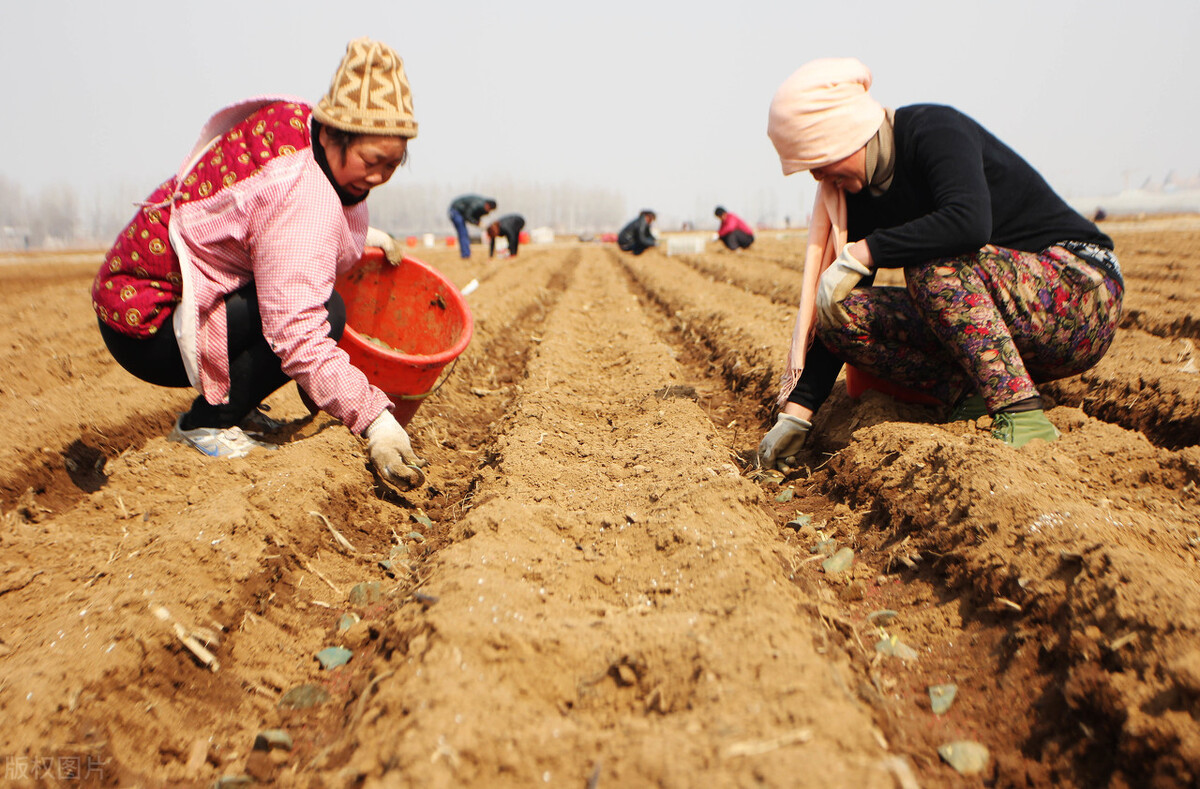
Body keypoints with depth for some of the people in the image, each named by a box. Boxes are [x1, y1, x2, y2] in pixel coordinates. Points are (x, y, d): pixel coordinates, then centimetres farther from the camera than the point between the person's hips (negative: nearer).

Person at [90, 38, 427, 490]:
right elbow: (299, 336, -35)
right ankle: (206, 423, -8)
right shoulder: (302, 198, -28)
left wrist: (360, 236, 12)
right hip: (146, 332, -10)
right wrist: (374, 422, -36)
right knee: (324, 310, -22)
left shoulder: (292, 120, -1)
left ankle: (233, 407, 14)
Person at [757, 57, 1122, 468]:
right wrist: (796, 412, -5)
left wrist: (861, 254, -29)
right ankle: (970, 397, -14)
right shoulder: (856, 192, 3)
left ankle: (1023, 416, -30)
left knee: (933, 262, -34)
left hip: (1080, 292, -7)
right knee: (841, 312, -9)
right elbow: (828, 307, 0)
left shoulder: (934, 130, -16)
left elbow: (970, 222, -38)